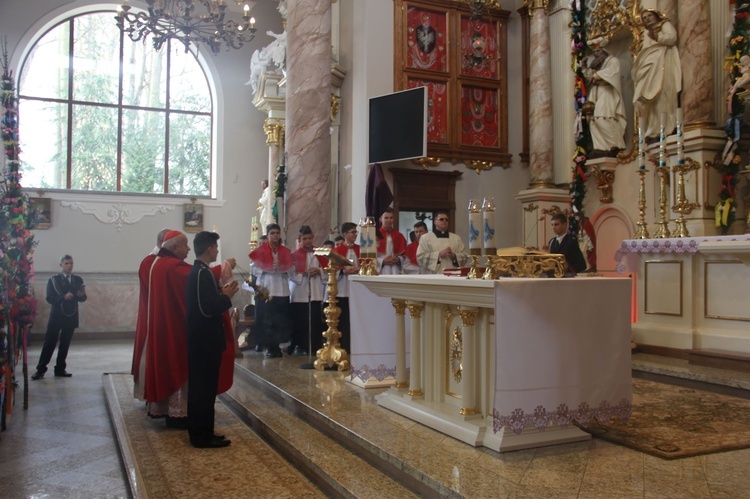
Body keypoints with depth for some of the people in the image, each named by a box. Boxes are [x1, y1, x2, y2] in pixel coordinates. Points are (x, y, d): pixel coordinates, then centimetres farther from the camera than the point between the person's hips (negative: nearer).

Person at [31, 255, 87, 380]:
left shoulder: (78, 280, 8)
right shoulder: (54, 280, -1)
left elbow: (82, 299, 7)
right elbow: (49, 298, -9)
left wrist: (81, 294, -16)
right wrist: (64, 297, -24)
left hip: (71, 316, 3)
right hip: (56, 316, -3)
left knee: (65, 344, 8)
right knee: (49, 343, -2)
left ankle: (60, 369, 16)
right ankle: (40, 369, 4)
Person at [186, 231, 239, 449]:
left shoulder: (197, 271, 12)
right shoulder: (203, 273, -18)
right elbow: (208, 308, -25)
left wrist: (222, 294, 6)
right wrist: (227, 297, -11)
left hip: (200, 339, 10)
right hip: (206, 340, -10)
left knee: (200, 388, 15)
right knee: (205, 389, -3)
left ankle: (199, 433, 24)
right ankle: (202, 436, 5)